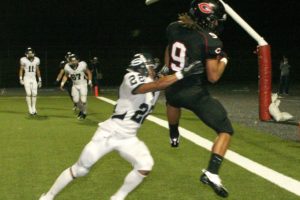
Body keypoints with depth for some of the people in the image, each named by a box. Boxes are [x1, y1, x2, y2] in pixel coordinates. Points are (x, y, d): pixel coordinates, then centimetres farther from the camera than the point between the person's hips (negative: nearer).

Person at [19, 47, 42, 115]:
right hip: (26, 79, -3)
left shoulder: (36, 60, 3)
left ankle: (34, 109, 11)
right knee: (28, 93, -12)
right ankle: (30, 109, -7)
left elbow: (37, 70, 10)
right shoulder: (23, 60, -7)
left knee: (34, 94, 0)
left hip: (34, 79, 3)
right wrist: (21, 79, -14)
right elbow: (21, 70, -4)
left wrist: (39, 80, 9)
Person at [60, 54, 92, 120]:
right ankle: (81, 110, 34)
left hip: (83, 84, -3)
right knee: (76, 100, 5)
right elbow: (66, 76, 5)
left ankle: (84, 113, 14)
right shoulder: (67, 67, -15)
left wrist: (90, 81, -10)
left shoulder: (82, 65, -22)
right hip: (75, 85, 3)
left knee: (83, 100, -10)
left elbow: (88, 73, -5)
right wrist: (62, 83, -5)